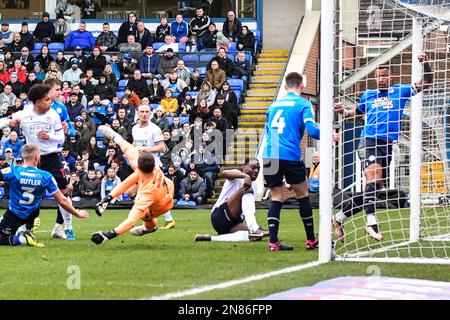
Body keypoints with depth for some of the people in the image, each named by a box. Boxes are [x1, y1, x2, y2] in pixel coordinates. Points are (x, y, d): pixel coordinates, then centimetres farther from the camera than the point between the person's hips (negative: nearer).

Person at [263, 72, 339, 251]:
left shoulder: (274, 104, 18)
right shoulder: (303, 104, 2)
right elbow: (312, 130, -10)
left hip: (269, 156, 4)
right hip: (290, 156, -4)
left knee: (276, 198, 7)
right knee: (303, 195, 12)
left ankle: (273, 241, -6)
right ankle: (311, 241, 15)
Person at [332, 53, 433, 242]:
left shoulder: (400, 91, 14)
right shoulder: (368, 95, 16)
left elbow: (426, 83, 11)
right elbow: (356, 113, 32)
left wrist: (426, 64, -6)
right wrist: (342, 111, 11)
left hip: (388, 145, 3)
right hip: (370, 141, -3)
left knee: (374, 187, 4)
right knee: (374, 180, -25)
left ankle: (339, 217, 16)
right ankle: (371, 223, -38)